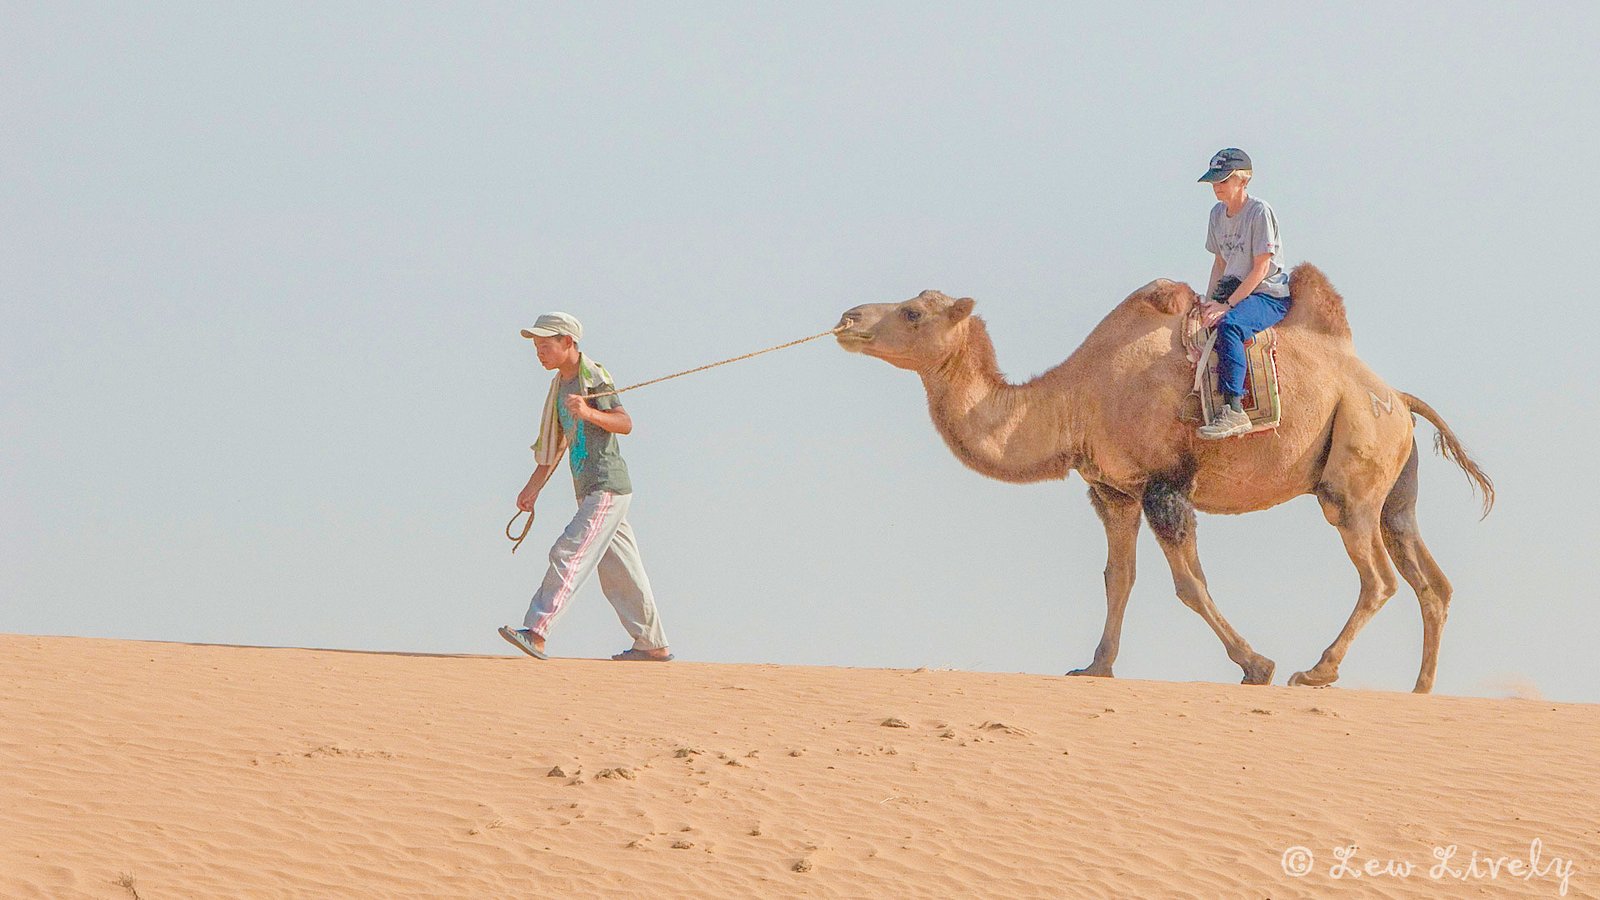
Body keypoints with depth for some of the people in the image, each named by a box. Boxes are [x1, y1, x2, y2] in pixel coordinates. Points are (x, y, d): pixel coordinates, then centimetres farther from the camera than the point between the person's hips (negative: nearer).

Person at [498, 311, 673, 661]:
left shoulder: (593, 377, -11)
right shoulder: (560, 385, 16)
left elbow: (626, 423, -22)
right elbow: (556, 442, 24)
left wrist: (590, 413, -39)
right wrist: (533, 488, 22)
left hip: (608, 490, -10)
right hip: (590, 492, 10)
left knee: (569, 554, -19)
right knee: (618, 572, 13)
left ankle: (536, 633, -27)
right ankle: (653, 645, 21)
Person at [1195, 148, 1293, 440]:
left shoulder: (1259, 212, -13)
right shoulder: (1218, 213, 11)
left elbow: (1261, 268, -16)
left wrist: (1227, 305, -20)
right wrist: (1209, 300, 4)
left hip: (1269, 295, -9)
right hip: (1234, 290, 9)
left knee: (1228, 324, -36)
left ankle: (1233, 410, -42)